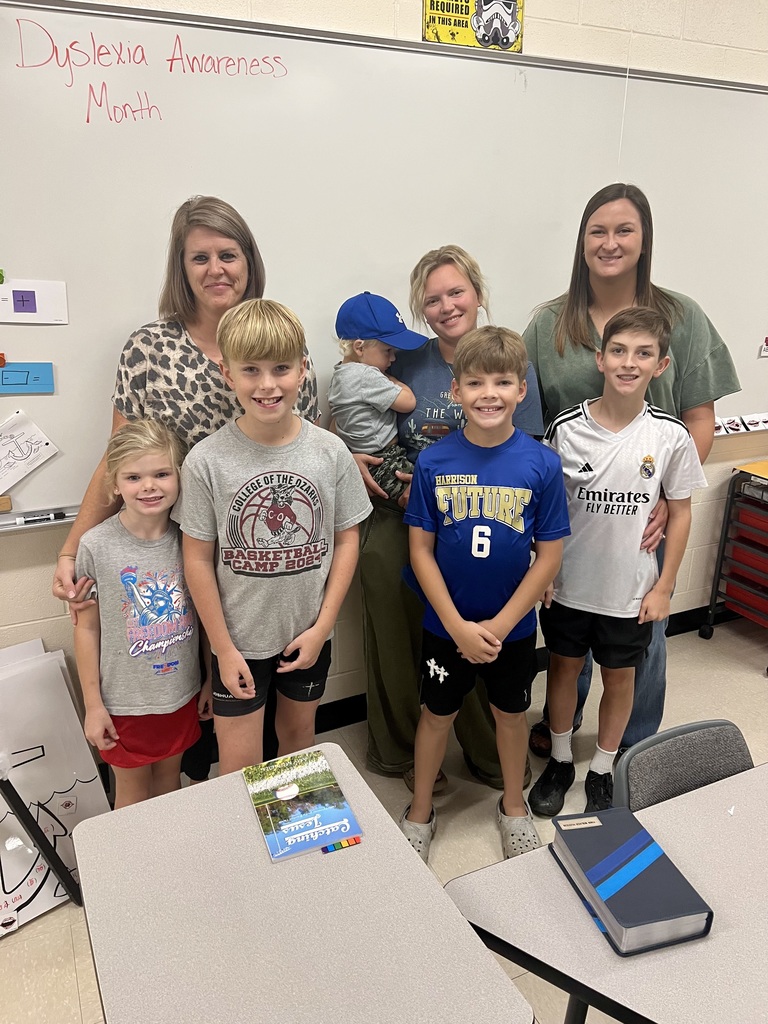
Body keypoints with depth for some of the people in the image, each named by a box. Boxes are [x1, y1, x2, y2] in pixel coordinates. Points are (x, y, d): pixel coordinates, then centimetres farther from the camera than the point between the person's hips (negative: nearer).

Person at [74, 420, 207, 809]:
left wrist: (212, 679, 6)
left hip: (182, 693, 3)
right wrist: (93, 704, -5)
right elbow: (87, 627, -8)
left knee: (169, 780, 23)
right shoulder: (96, 546, -17)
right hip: (125, 700, -2)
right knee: (133, 789, 19)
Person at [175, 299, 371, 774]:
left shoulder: (330, 451, -10)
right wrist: (223, 647, -7)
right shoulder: (207, 460, -15)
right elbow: (199, 558, -8)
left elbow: (346, 540, -3)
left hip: (309, 634, 2)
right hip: (238, 639, -2)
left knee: (300, 735, 24)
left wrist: (321, 627, -6)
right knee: (238, 771, 6)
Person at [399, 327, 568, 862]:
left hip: (513, 625, 1)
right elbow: (421, 550, -9)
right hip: (446, 625, 0)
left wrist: (500, 625, -13)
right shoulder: (433, 462, -13)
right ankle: (420, 812, 41)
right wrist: (459, 627, -14)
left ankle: (514, 807, 47)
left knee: (511, 713, 21)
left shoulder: (542, 463, -13)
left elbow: (550, 555, -10)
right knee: (437, 714, 18)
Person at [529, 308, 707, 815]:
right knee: (564, 668, 16)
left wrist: (664, 587, -2)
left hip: (631, 589, 0)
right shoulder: (567, 428, -11)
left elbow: (680, 513, -1)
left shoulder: (670, 435, -10)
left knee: (619, 677, 16)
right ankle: (560, 761, 40)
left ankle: (602, 770, 39)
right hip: (569, 583, 0)